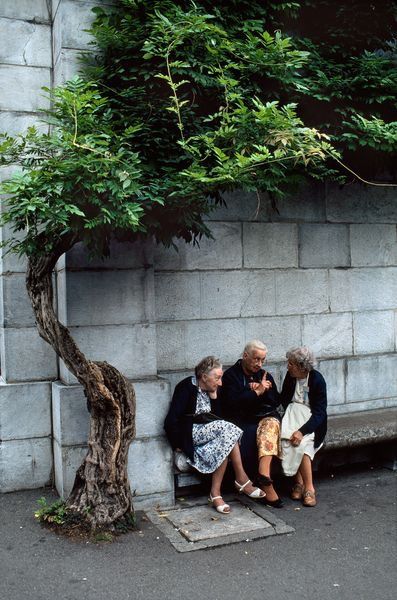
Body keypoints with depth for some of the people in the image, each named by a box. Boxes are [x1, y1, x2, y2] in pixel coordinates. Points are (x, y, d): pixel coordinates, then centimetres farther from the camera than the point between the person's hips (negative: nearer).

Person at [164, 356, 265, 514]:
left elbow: (216, 416, 6)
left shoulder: (209, 390, 10)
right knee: (227, 428, -27)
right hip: (191, 433, -8)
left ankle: (216, 493, -22)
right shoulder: (186, 387, -14)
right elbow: (171, 421, -19)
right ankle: (242, 480, -18)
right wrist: (178, 444, -16)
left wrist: (213, 396, -2)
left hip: (208, 432, 8)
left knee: (225, 444, -25)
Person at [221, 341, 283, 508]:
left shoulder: (265, 375, 18)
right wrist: (257, 392, -15)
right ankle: (266, 484, -31)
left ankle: (263, 475, -44)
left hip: (265, 417, 4)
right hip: (241, 421, -3)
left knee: (271, 423, -31)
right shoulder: (231, 375, 2)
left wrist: (261, 390, -6)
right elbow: (232, 403, -12)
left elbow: (276, 401, 12)